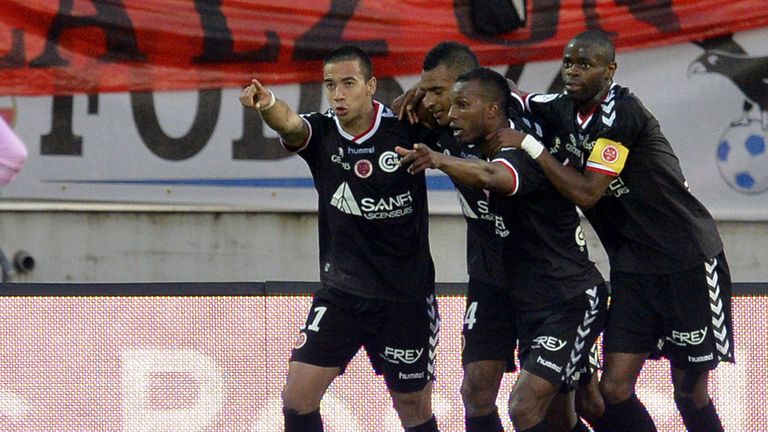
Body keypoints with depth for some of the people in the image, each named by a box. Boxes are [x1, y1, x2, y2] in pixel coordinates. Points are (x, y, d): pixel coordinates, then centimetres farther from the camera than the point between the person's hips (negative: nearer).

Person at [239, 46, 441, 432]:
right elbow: (289, 124, -30)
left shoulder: (406, 129, -9)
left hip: (406, 295, -2)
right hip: (340, 294, 2)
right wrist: (268, 105, -54)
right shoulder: (322, 133, -7)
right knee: (297, 395, -9)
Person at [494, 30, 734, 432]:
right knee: (614, 389, -4)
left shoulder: (621, 112, -20)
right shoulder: (562, 109, 2)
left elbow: (587, 193, -24)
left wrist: (529, 145, -20)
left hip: (688, 263, -7)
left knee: (689, 393, 0)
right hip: (632, 267, 7)